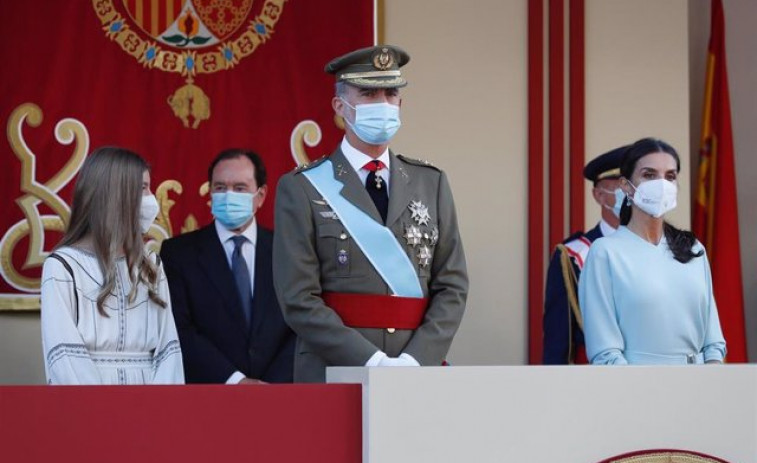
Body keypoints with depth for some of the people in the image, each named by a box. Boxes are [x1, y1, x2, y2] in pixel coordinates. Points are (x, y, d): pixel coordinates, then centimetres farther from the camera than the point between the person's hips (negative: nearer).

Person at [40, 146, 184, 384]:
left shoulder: (151, 266, 16)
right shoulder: (63, 266, 1)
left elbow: (168, 348, 6)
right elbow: (64, 358, -7)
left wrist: (163, 382, -10)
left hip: (146, 381, 3)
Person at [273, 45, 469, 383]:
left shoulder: (431, 184, 12)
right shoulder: (302, 189, 1)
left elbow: (452, 286, 7)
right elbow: (299, 299, -6)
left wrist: (415, 360, -8)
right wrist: (373, 361, -14)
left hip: (418, 370, 3)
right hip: (333, 374, -3)